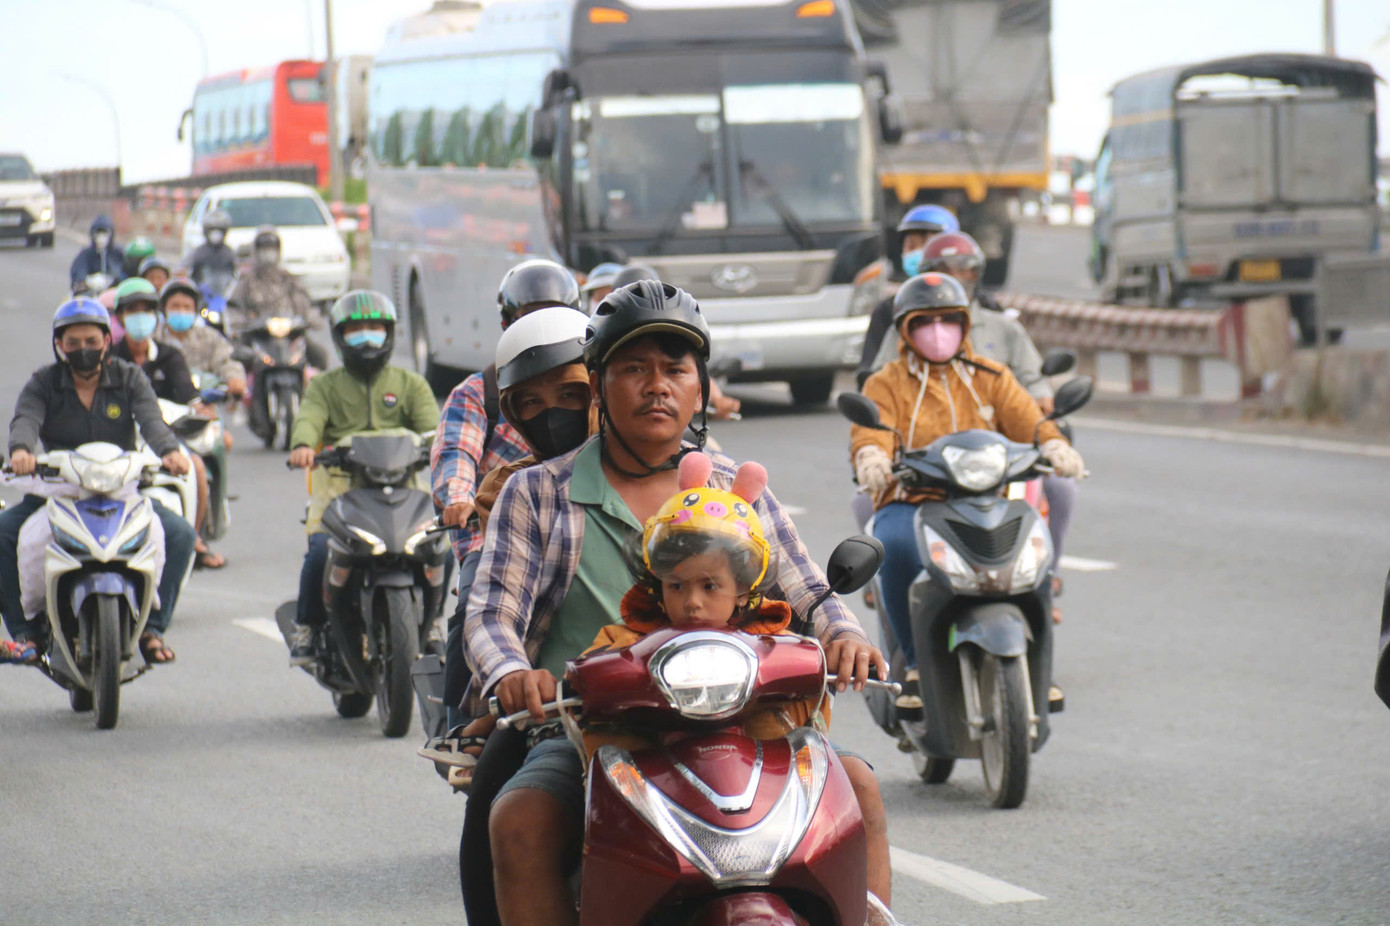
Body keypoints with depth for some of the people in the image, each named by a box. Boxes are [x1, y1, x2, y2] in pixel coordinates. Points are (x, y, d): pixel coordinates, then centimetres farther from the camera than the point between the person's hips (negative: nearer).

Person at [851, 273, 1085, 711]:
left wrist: (1053, 445, -21)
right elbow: (871, 432, -7)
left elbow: (1024, 418, 2)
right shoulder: (886, 385, 12)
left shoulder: (990, 377, 18)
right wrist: (871, 458, -31)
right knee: (896, 546, -37)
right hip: (909, 504, -2)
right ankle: (915, 663, -23)